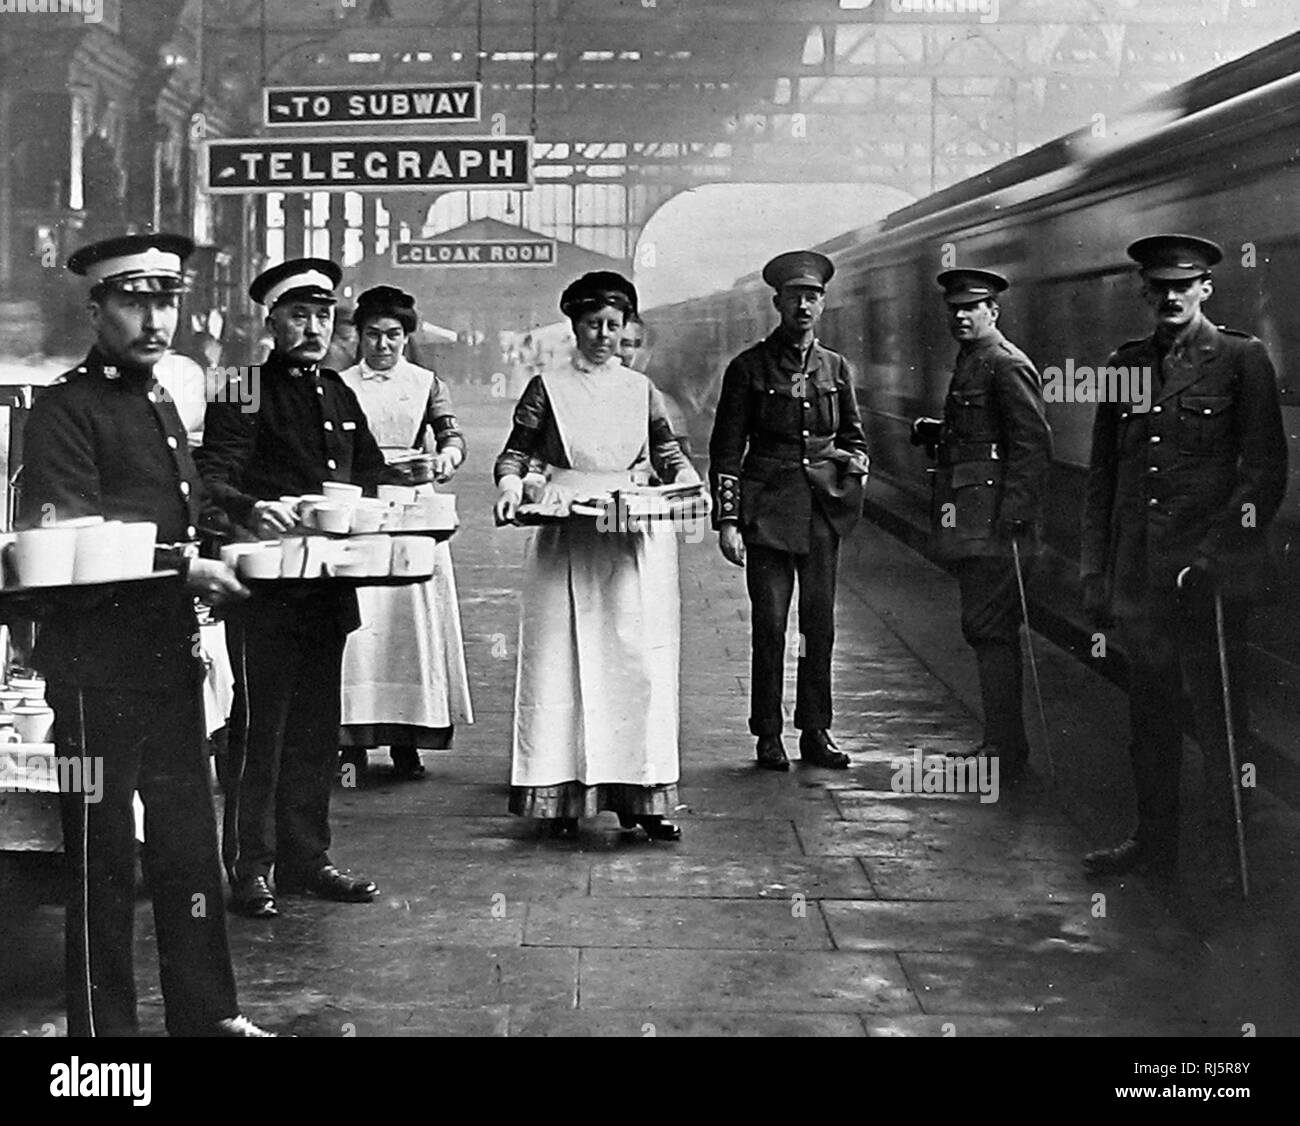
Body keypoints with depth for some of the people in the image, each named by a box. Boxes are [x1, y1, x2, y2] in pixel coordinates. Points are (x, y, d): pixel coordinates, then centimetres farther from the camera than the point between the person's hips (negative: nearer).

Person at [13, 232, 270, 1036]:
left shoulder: (164, 405, 17)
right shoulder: (66, 408, -8)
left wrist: (203, 570, 11)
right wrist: (184, 566, -21)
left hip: (173, 654, 8)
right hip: (98, 661, -7)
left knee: (190, 842, 11)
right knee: (104, 855, 1)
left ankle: (208, 1014, 20)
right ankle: (104, 1025, 11)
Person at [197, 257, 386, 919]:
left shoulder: (339, 394, 16)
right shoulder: (244, 394, -6)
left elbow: (369, 467, 27)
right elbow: (211, 480, -15)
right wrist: (251, 510, -34)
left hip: (329, 584, 7)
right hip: (266, 584, -7)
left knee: (316, 727, 11)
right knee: (259, 726, -4)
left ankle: (305, 858, 21)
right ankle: (249, 869, 5)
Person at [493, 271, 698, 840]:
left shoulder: (640, 389, 13)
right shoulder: (548, 387, 5)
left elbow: (668, 454, 15)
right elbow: (515, 453, 4)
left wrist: (689, 484, -5)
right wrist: (509, 487, -16)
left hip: (636, 542, 2)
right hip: (568, 541, -2)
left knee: (638, 660, -2)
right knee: (565, 661, -4)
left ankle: (640, 795, 1)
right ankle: (562, 794, 1)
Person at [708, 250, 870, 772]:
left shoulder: (836, 368, 12)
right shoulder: (749, 367, 0)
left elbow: (854, 435, 23)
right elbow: (726, 450, 0)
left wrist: (855, 462, 0)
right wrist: (726, 520, -7)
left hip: (824, 507, 3)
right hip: (768, 507, -3)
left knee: (820, 621, 4)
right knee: (770, 623, -5)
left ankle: (815, 732, 12)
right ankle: (768, 738, 4)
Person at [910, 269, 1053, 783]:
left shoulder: (1007, 366, -11)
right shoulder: (969, 364, 19)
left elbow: (1034, 446, -17)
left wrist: (1012, 514, -22)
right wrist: (935, 432, 10)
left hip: (994, 520, -10)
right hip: (970, 521, 10)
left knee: (990, 630, -10)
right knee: (984, 628, 14)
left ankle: (1006, 754, -6)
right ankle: (999, 742, 22)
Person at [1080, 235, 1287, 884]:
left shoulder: (1242, 360, 0)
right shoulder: (1124, 364, 13)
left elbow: (1266, 471, -4)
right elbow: (1101, 475, 15)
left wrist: (1216, 554, -12)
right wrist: (1095, 570, 10)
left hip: (1210, 572, -5)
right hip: (1139, 574, 5)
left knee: (1218, 720, 0)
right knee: (1149, 719, 11)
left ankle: (1228, 861, 8)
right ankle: (1153, 846, 22)